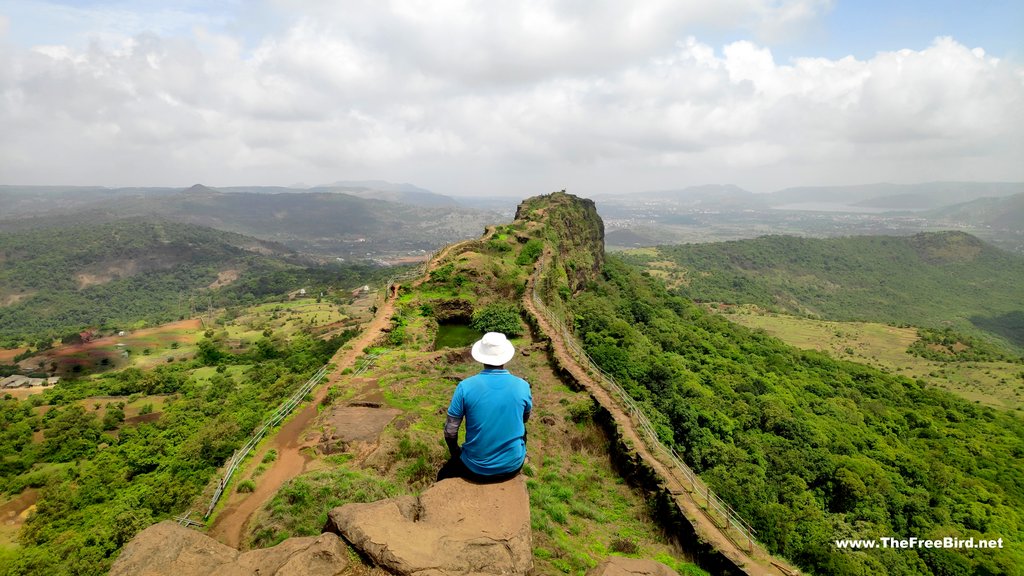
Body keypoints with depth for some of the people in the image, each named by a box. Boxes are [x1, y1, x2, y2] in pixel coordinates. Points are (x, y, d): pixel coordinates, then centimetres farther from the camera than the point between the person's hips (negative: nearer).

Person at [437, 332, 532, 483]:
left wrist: (456, 454, 10)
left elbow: (450, 431, -10)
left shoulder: (465, 387, -17)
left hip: (476, 469, -1)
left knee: (443, 476, 30)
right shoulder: (522, 386, -12)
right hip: (513, 467, 2)